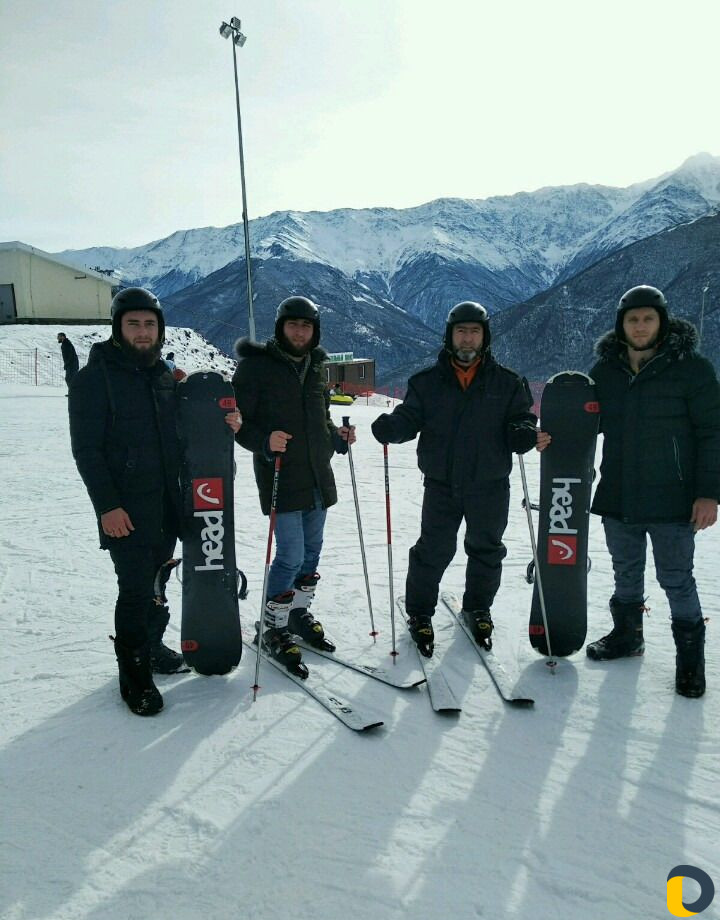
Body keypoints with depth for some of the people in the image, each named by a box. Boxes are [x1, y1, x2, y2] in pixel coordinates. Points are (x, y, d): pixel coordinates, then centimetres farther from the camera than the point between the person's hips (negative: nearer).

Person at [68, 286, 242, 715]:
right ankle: (135, 673, 11)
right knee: (137, 587, -4)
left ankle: (151, 647, 35)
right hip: (125, 508, -6)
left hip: (167, 502, 6)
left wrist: (222, 422, 0)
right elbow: (86, 449, -10)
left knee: (157, 582, 16)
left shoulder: (163, 374, 11)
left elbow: (178, 431, 19)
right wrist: (107, 505, -17)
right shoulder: (95, 378, -8)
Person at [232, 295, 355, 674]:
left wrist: (337, 437, 4)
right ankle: (273, 628, 12)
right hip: (280, 477, -7)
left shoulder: (316, 366, 13)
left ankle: (299, 614, 34)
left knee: (312, 551, 15)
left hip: (318, 475, 7)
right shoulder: (256, 366, -8)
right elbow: (238, 422, -9)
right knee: (291, 555, -7)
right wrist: (264, 441, -26)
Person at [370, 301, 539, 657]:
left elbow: (521, 421, 3)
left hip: (490, 485, 1)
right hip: (441, 484, -1)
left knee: (486, 550, 16)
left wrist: (524, 433, -20)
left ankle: (478, 609, 39)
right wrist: (389, 426, -24)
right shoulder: (427, 382, 0)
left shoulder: (507, 383, 1)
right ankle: (419, 614, 23)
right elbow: (410, 419, -3)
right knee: (432, 551, 3)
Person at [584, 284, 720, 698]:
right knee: (626, 573, 19)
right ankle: (627, 634, 38)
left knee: (676, 578, 5)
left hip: (672, 500, -4)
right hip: (617, 497, 4)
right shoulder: (604, 370, 5)